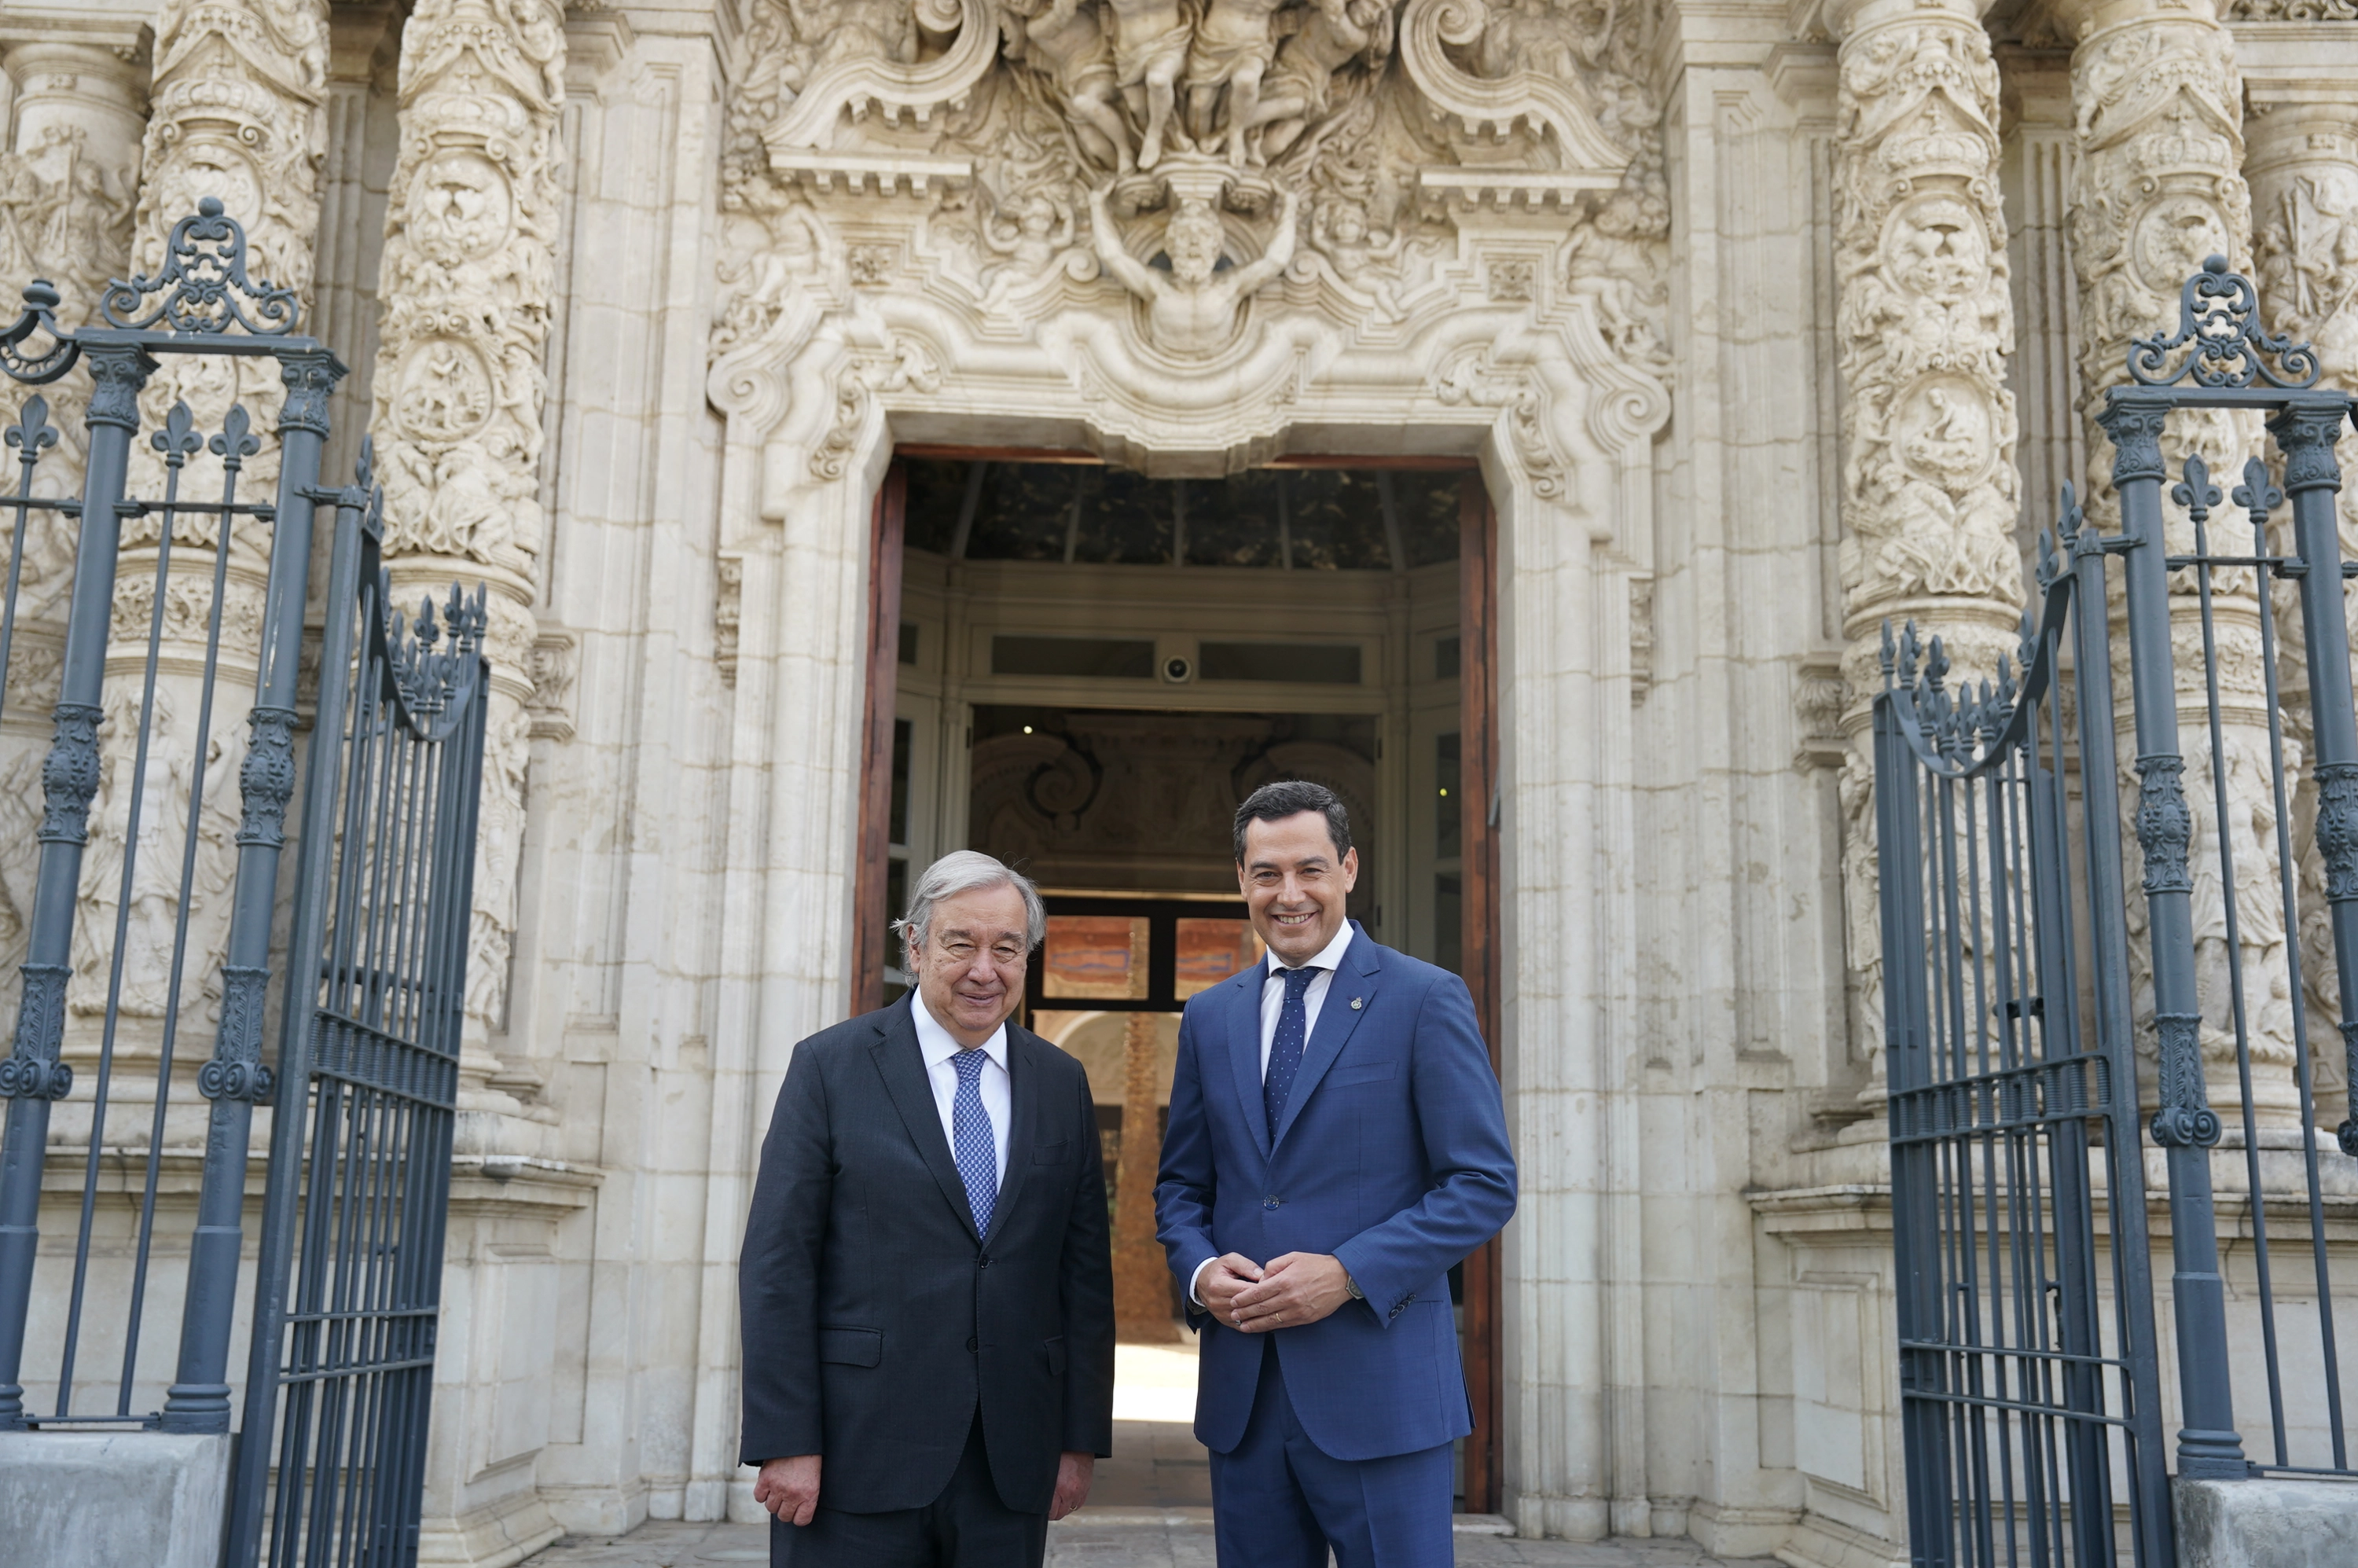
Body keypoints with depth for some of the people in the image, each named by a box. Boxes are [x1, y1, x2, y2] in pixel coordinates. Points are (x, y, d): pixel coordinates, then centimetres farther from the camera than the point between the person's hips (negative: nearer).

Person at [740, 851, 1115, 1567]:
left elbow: (1086, 1269, 9)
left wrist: (1082, 1437, 6)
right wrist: (785, 1443, -11)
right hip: (858, 1454, -3)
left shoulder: (1062, 1083, 9)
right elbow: (777, 1264, -5)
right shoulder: (830, 1067, -1)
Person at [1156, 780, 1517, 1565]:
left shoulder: (1426, 1000, -3)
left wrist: (1347, 1273, -16)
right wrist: (1200, 1270, -5)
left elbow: (1485, 1184, -6)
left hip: (1381, 1390, -4)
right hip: (1243, 1394, 4)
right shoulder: (1209, 1017, 12)